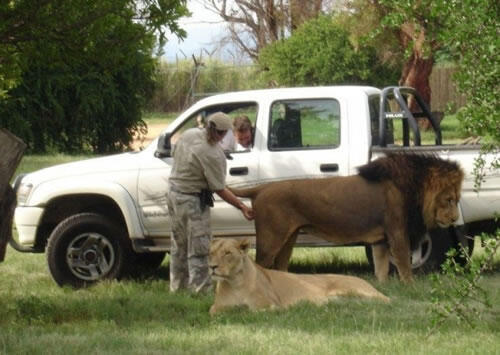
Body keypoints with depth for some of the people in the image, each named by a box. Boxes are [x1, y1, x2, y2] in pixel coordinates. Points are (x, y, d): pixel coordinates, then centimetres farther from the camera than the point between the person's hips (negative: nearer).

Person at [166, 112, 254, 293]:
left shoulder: (189, 134, -4)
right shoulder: (213, 155, -25)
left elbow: (174, 155, 12)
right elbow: (219, 189, -18)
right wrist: (242, 207, -12)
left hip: (174, 192, 9)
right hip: (192, 201, -9)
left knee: (179, 245, 18)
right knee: (198, 250, -3)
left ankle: (177, 287, 27)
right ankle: (200, 290, -4)